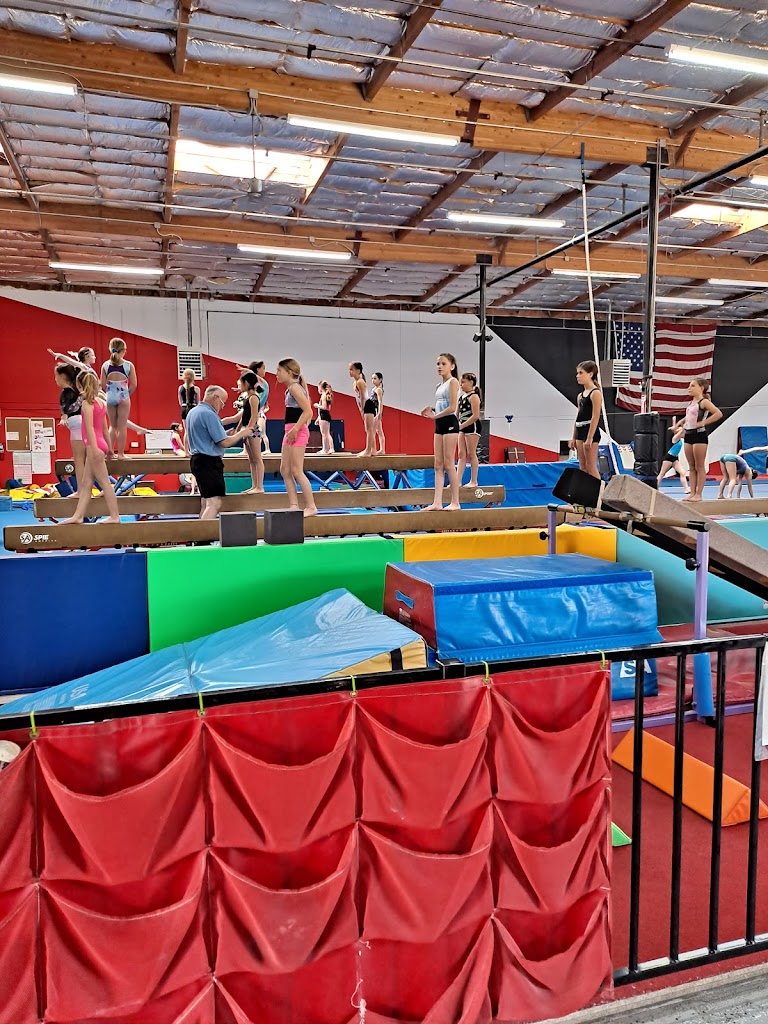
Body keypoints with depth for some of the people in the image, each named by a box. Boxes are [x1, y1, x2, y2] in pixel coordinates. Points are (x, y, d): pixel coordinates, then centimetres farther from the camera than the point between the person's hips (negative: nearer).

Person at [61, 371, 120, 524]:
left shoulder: (87, 403, -11)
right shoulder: (101, 402, 13)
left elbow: (90, 427, -18)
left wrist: (94, 448, -23)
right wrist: (108, 448, 20)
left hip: (94, 444, -9)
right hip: (100, 444, 9)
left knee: (104, 481, -5)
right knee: (86, 483, 10)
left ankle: (114, 516, -1)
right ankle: (78, 515, 13)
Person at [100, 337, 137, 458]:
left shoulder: (105, 365, -1)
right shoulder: (129, 365, -7)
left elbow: (103, 385, -1)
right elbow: (134, 385, -7)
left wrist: (110, 392, 15)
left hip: (110, 397, 3)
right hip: (123, 397, -3)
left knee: (113, 425, 15)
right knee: (122, 426, 4)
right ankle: (120, 453, 5)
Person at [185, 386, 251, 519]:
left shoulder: (192, 412, 15)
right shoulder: (209, 414, -15)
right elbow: (224, 442, -17)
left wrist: (228, 434, 16)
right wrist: (241, 433, -2)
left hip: (196, 459, 11)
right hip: (209, 462, -11)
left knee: (205, 503, 14)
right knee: (214, 503, -15)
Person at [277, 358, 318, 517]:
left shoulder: (294, 387, -12)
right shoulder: (289, 388, 16)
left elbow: (308, 411, -20)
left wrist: (295, 430, -22)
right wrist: (291, 431, 16)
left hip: (297, 431, -10)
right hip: (290, 431, 10)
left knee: (296, 470, -9)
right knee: (285, 470, 10)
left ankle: (311, 506, -4)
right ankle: (293, 505, 12)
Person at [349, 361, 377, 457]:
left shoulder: (360, 382, -14)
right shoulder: (355, 382, 15)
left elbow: (363, 397, -17)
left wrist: (362, 410, -15)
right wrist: (361, 410, 15)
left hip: (368, 405, -11)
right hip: (366, 407, 11)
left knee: (369, 429, -10)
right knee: (368, 429, 12)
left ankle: (368, 450, -11)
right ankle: (373, 450, 16)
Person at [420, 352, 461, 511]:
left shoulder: (453, 381, -6)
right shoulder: (440, 385, 17)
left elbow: (452, 407, -15)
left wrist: (435, 416, -12)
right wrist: (432, 409, 0)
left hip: (450, 423, -8)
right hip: (439, 425, 8)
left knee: (448, 464, -7)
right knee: (438, 465, 3)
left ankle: (455, 502, -1)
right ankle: (437, 502, 2)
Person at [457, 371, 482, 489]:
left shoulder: (473, 396, -12)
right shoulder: (462, 396, 13)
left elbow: (475, 416, -19)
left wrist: (461, 426, -19)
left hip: (472, 426, -8)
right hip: (463, 427, 8)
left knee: (471, 454, -2)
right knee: (461, 454, 5)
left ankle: (474, 481, 6)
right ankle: (458, 481, 4)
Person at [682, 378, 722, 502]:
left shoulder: (704, 402, -8)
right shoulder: (692, 402, 15)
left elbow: (718, 414, -21)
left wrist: (703, 423, -18)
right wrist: (683, 429, 12)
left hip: (699, 435, -8)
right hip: (688, 435, 8)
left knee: (699, 466, -2)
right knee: (691, 467, 8)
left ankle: (698, 494, 0)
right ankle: (692, 493, 10)